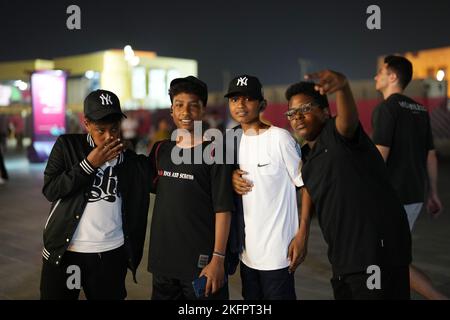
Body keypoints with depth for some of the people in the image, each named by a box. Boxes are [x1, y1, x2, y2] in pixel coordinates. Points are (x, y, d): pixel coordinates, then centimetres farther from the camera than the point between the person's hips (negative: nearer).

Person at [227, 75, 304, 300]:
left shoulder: (279, 138, -12)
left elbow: (305, 186, -9)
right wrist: (233, 178, -5)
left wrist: (301, 236, -12)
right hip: (247, 249, 6)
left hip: (277, 250, -6)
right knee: (251, 297, 17)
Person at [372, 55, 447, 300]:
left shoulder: (386, 108, -12)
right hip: (415, 195, 8)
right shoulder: (420, 110, 12)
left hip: (392, 197, -8)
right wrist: (433, 193, 18)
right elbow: (431, 155, 14)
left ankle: (438, 297, -4)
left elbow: (379, 157, -19)